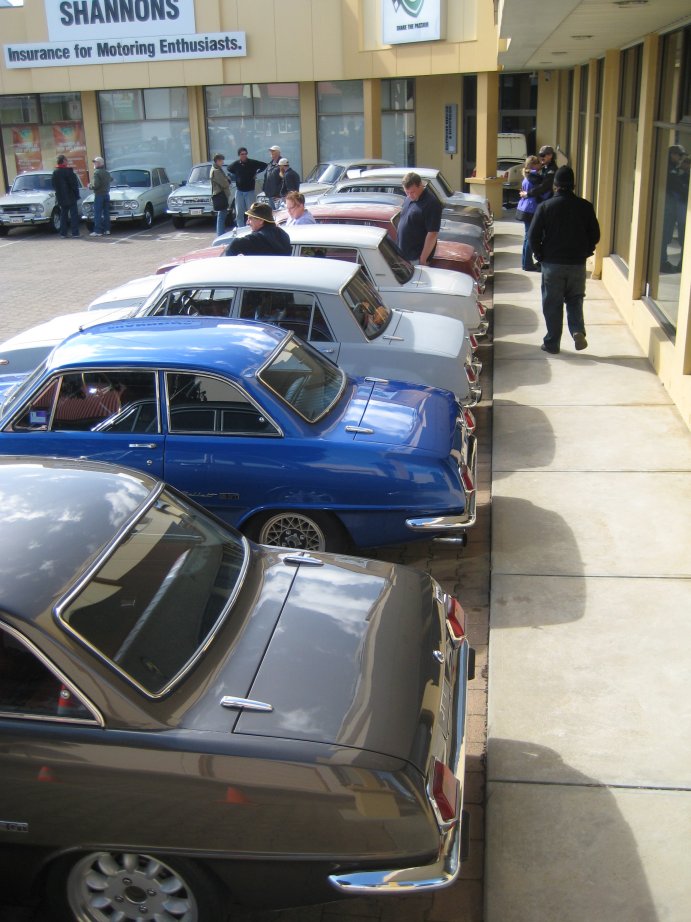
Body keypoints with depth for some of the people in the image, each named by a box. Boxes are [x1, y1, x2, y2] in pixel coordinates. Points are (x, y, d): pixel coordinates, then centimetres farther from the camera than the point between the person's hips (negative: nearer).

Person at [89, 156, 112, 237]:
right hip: (106, 194, 7)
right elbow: (111, 179, 28)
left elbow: (95, 185, -20)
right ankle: (107, 230, 11)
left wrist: (89, 186, -3)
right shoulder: (107, 172, 10)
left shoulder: (96, 173, -14)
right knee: (106, 213, 10)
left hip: (99, 195, -7)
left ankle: (98, 231, -7)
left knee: (97, 214, -5)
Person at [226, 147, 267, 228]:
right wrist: (235, 177, 9)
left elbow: (264, 165, 6)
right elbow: (229, 169, 20)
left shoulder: (252, 163, -5)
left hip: (250, 191, -2)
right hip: (239, 191, 2)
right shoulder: (235, 164, 0)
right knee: (239, 212, 4)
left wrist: (256, 172, 1)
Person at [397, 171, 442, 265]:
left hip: (416, 258, -8)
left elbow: (433, 234, -21)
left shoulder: (431, 203, -19)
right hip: (402, 254, 8)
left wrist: (423, 259, -22)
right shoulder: (409, 198, 7)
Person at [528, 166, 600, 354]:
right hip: (578, 264, 2)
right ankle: (578, 330, -6)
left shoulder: (545, 206, -8)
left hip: (552, 263, -2)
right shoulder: (585, 207, -2)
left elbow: (533, 236, -9)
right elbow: (595, 235, 3)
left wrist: (541, 255, 5)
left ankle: (552, 343, 12)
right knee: (575, 300, 17)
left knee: (552, 304, 7)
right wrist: (584, 252, 16)